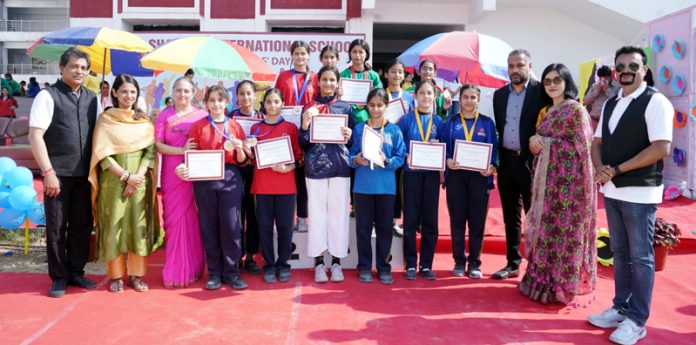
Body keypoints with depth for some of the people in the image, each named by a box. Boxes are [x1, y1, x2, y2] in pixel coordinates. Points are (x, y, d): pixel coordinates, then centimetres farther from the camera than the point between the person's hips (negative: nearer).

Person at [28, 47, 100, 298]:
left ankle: (76, 272, 26)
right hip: (58, 173, -4)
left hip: (85, 173, 4)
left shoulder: (93, 99, 11)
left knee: (82, 225, 11)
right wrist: (48, 172, -15)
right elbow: (35, 136, -9)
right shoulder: (48, 96, -4)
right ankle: (59, 277, 19)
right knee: (56, 226, 5)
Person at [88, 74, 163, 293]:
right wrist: (126, 176, -14)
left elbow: (150, 151, 2)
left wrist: (138, 176, -12)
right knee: (114, 227, 2)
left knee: (139, 227, 4)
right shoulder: (105, 119, 1)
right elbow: (102, 154, -6)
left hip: (140, 181, 2)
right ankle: (116, 275, 13)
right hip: (114, 182, -2)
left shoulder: (144, 121, 8)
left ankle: (136, 274, 13)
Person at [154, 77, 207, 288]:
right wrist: (182, 150, -16)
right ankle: (175, 271, 12)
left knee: (194, 221, 5)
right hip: (172, 176, 0)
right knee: (174, 220, 3)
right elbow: (158, 145, -1)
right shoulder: (164, 116, 7)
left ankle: (194, 268, 17)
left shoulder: (202, 116, 6)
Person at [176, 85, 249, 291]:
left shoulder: (235, 127, 7)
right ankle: (214, 272, 17)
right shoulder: (198, 126, 6)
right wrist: (183, 167, -14)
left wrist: (240, 150, -12)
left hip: (230, 179, 0)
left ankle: (231, 272, 10)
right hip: (204, 180, 0)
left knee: (231, 226, -3)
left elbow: (242, 162, 8)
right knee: (208, 226, 6)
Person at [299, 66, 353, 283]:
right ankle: (318, 261, 11)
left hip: (340, 166, 1)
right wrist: (305, 125, -13)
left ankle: (336, 261, 13)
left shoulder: (345, 108, 10)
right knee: (317, 212, 2)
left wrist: (349, 137, -10)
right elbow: (303, 145, 4)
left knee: (339, 212, 3)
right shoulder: (309, 108, 7)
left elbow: (351, 142, 12)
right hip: (316, 166, -1)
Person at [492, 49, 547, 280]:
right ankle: (513, 263, 22)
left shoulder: (541, 91, -4)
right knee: (510, 217, 12)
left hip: (531, 161, -5)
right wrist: (497, 158, 8)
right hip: (506, 161, 5)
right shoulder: (499, 94, 12)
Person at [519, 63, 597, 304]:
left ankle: (561, 285, 9)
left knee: (563, 229, -2)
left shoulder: (575, 109, -8)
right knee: (546, 227, 11)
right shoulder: (548, 111, 15)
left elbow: (583, 146, -11)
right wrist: (534, 139, -3)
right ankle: (544, 280, 22)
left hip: (567, 178, -8)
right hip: (547, 177, 8)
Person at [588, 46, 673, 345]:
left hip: (639, 192, -7)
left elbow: (661, 148, -18)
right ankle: (621, 309, 27)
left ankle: (637, 320, 12)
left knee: (640, 257, 2)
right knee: (620, 253, 15)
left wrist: (618, 169, -16)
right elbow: (597, 142, 16)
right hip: (611, 190, 7)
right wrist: (600, 169, -5)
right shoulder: (610, 104, 12)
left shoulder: (655, 102, -10)